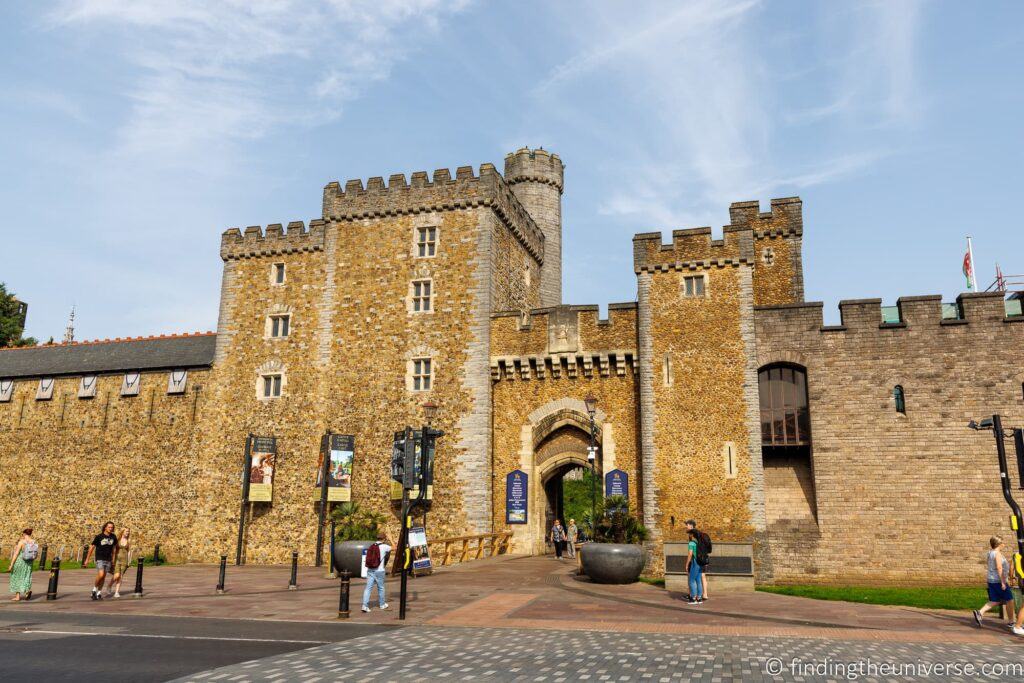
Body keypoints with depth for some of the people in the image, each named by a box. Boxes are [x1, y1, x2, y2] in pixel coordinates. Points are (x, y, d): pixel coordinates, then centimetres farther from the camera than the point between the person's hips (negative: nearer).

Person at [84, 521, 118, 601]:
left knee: (104, 577, 6)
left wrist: (113, 559, 15)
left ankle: (99, 593, 19)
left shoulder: (113, 537, 2)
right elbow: (92, 547, -2)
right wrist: (87, 559, 0)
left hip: (108, 560, 4)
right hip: (99, 559, -4)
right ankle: (94, 589, 4)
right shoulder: (99, 536, -9)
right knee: (100, 575, -19)